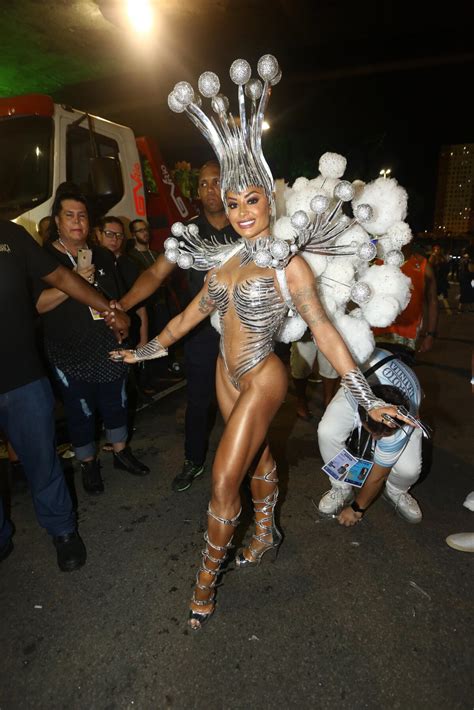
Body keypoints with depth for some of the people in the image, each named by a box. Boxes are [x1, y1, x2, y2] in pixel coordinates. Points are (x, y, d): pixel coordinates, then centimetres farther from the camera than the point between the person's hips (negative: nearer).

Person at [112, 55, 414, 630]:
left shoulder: (288, 264, -15)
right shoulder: (227, 256, 3)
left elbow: (323, 331, -16)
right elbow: (194, 312, 11)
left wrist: (368, 399, -19)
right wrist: (148, 349, 18)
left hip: (261, 380, -6)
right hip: (227, 373, 6)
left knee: (224, 480, -3)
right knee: (257, 455, 23)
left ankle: (207, 577, 20)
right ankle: (266, 533, 46)